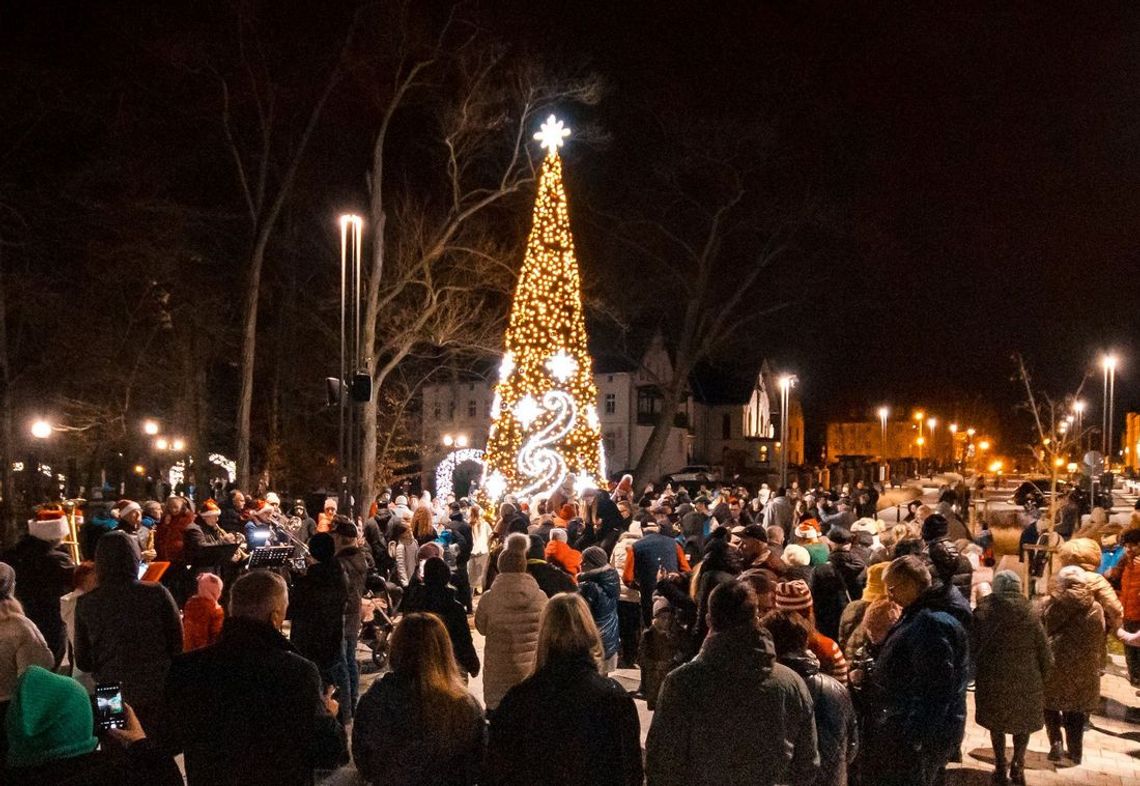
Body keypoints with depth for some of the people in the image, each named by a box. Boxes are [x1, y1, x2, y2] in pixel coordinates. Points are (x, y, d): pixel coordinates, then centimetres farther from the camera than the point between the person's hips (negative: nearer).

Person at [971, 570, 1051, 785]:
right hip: (1026, 679, 0)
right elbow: (1044, 652, -2)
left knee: (996, 722, 17)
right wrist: (1042, 674, 12)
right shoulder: (1029, 614, -6)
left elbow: (972, 647, -5)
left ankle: (1000, 768, 18)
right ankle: (1017, 767, 14)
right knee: (1023, 721, 18)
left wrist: (974, 673, 7)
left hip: (992, 678, 0)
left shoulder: (982, 612, -8)